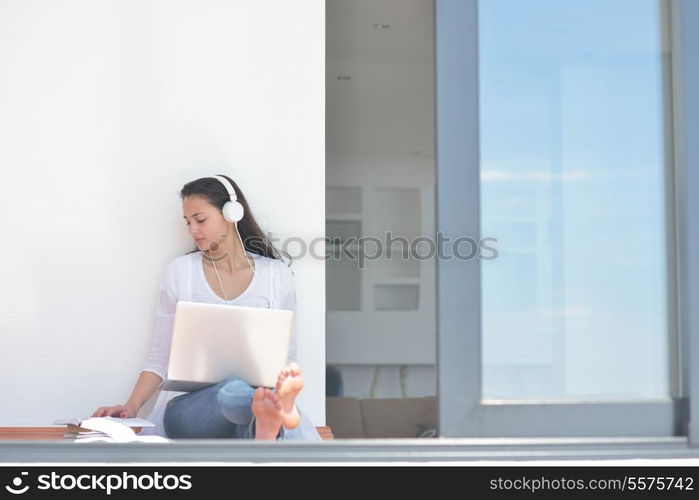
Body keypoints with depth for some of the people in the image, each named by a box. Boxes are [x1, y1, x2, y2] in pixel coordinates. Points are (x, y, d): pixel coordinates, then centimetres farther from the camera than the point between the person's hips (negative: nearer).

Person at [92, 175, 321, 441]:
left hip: (258, 393, 0)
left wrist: (278, 384, -12)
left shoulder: (277, 275, 9)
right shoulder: (180, 271, 9)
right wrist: (131, 407, -3)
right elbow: (160, 356, 12)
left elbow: (286, 356, 11)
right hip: (189, 405, 0)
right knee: (235, 391, -40)